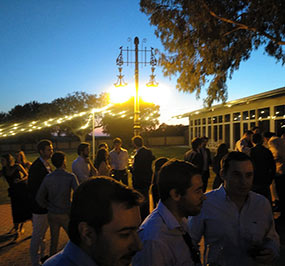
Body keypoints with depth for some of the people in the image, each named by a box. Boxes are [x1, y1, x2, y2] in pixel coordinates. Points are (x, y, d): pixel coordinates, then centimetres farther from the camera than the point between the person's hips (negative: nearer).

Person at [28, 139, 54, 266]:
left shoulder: (47, 164, 5)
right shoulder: (36, 166, -22)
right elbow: (32, 187, -21)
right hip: (39, 207, -9)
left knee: (43, 232, 22)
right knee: (38, 234, 5)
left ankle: (42, 255, 38)